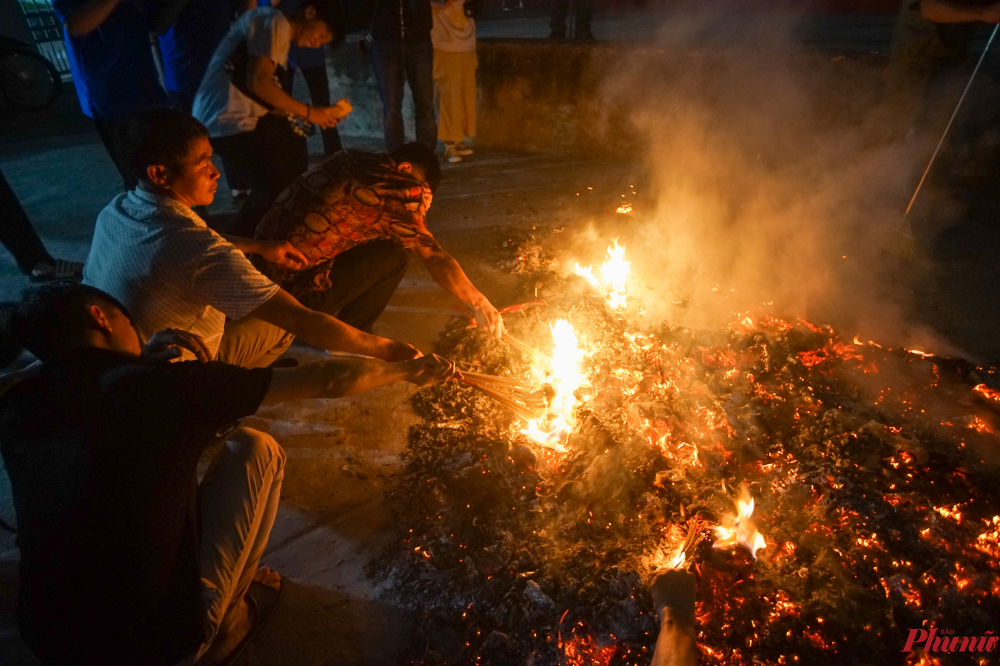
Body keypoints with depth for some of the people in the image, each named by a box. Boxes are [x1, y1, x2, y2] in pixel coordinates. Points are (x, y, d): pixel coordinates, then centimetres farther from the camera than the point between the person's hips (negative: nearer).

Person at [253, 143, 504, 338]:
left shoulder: (351, 160, 7)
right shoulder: (388, 192, -17)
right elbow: (435, 257, -15)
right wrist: (480, 305, -6)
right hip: (297, 293, -8)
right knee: (394, 253, -5)